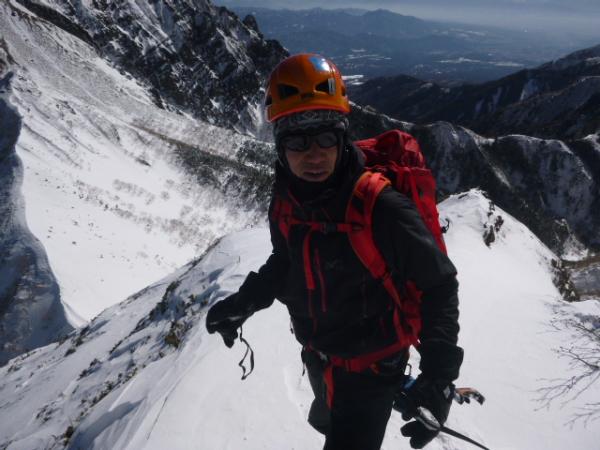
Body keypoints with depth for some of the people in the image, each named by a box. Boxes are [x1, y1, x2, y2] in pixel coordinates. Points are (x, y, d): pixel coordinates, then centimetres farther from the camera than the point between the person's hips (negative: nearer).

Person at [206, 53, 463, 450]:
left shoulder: (382, 208, -32)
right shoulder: (287, 198, -13)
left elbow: (439, 286, -22)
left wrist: (439, 374, -29)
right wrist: (243, 303, -1)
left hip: (370, 365, -6)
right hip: (317, 355, 7)